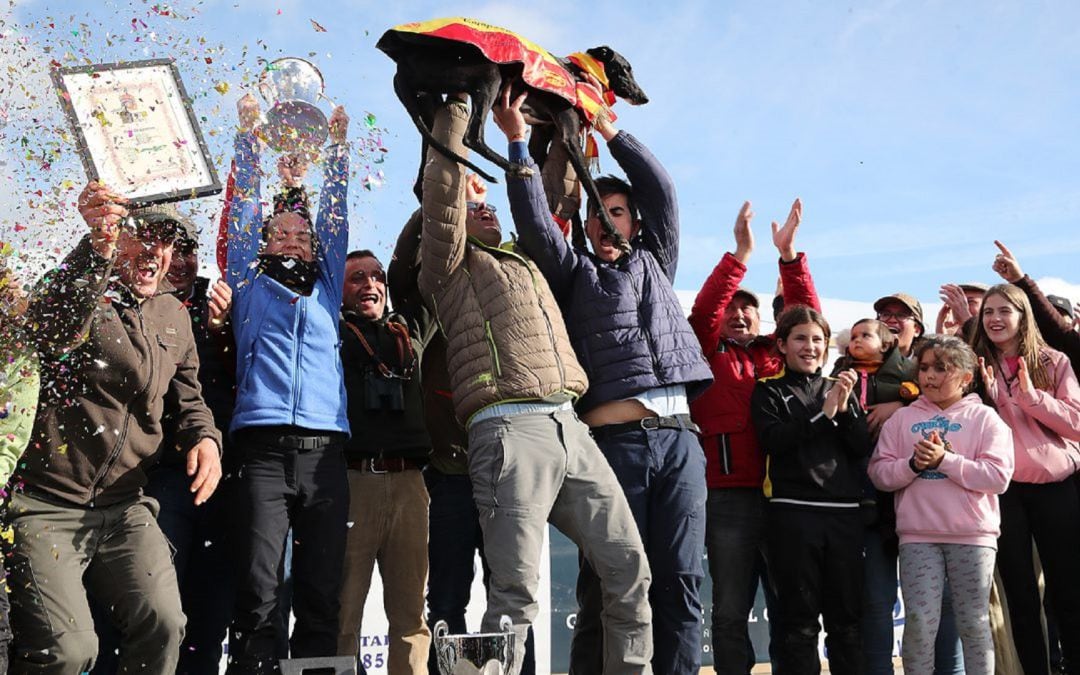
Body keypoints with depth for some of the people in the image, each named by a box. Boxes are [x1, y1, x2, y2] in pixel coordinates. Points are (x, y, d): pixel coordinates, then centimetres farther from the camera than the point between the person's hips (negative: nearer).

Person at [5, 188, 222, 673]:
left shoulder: (174, 315, 14)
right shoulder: (77, 287, -3)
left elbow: (187, 399, 21)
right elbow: (52, 334, -27)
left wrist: (204, 438, -1)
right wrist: (98, 247, -39)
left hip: (124, 506, 5)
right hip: (46, 504, -5)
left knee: (164, 626, -10)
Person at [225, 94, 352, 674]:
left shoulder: (326, 288, 24)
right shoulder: (250, 286, 19)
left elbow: (336, 215, 22)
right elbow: (244, 208, 16)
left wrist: (338, 144, 22)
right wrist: (248, 133, 16)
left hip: (325, 450, 2)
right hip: (264, 447, -2)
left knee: (322, 594, -1)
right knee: (258, 593, -10)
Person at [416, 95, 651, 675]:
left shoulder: (525, 261, 30)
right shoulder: (450, 265, 12)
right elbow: (443, 193, -2)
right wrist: (453, 114, 6)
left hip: (570, 428, 7)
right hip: (511, 429, -7)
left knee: (629, 567, 2)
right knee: (516, 591, -12)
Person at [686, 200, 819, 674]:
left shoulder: (779, 355, 15)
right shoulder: (711, 356, 8)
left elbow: (806, 315, 5)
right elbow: (701, 313, -7)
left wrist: (788, 254, -6)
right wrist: (741, 254, -13)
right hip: (731, 498, -2)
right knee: (731, 612, 4)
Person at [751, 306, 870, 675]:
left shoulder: (841, 388, 17)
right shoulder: (769, 390, 7)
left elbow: (863, 447, 6)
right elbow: (773, 440, -10)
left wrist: (845, 408, -9)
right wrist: (823, 414, -11)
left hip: (845, 510, 3)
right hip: (792, 511, -3)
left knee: (847, 616, 7)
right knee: (799, 618, 0)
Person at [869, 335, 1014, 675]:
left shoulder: (985, 418, 4)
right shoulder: (902, 419, 10)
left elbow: (998, 476, -8)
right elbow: (879, 473, 4)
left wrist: (945, 460, -15)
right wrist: (912, 464, -13)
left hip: (973, 536, -1)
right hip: (917, 536, 1)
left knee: (974, 623, 7)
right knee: (919, 623, -1)